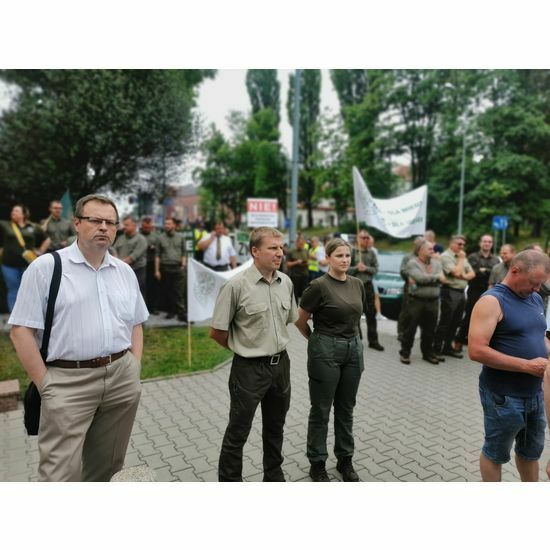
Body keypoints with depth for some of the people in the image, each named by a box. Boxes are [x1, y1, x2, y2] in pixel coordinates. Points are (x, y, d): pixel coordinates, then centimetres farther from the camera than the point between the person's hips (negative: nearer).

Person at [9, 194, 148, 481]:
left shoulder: (125, 271, 10)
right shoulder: (45, 267, -4)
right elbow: (21, 330, -6)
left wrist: (134, 371, 7)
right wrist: (46, 386, -9)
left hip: (122, 379, 5)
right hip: (68, 381, -4)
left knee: (108, 466, 18)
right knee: (61, 476, -3)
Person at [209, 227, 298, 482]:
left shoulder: (286, 282, 0)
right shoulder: (236, 285, -18)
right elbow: (217, 332, -11)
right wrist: (245, 349, 1)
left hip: (281, 364, 6)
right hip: (249, 368, -6)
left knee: (275, 428, 22)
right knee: (238, 432, 9)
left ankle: (274, 476, 41)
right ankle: (229, 479, 29)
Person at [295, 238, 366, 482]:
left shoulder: (357, 284, 4)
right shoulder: (319, 286, -14)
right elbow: (300, 321, -5)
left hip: (354, 349, 6)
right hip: (326, 351, -5)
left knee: (346, 408, 17)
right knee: (321, 410, 8)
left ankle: (345, 459, 33)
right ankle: (317, 463, 25)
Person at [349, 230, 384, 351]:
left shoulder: (372, 253, 5)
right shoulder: (352, 252, -5)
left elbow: (375, 269, 2)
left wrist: (366, 268, -15)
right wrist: (356, 268, -21)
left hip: (368, 285, 3)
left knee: (371, 314, 7)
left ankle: (373, 341, 16)